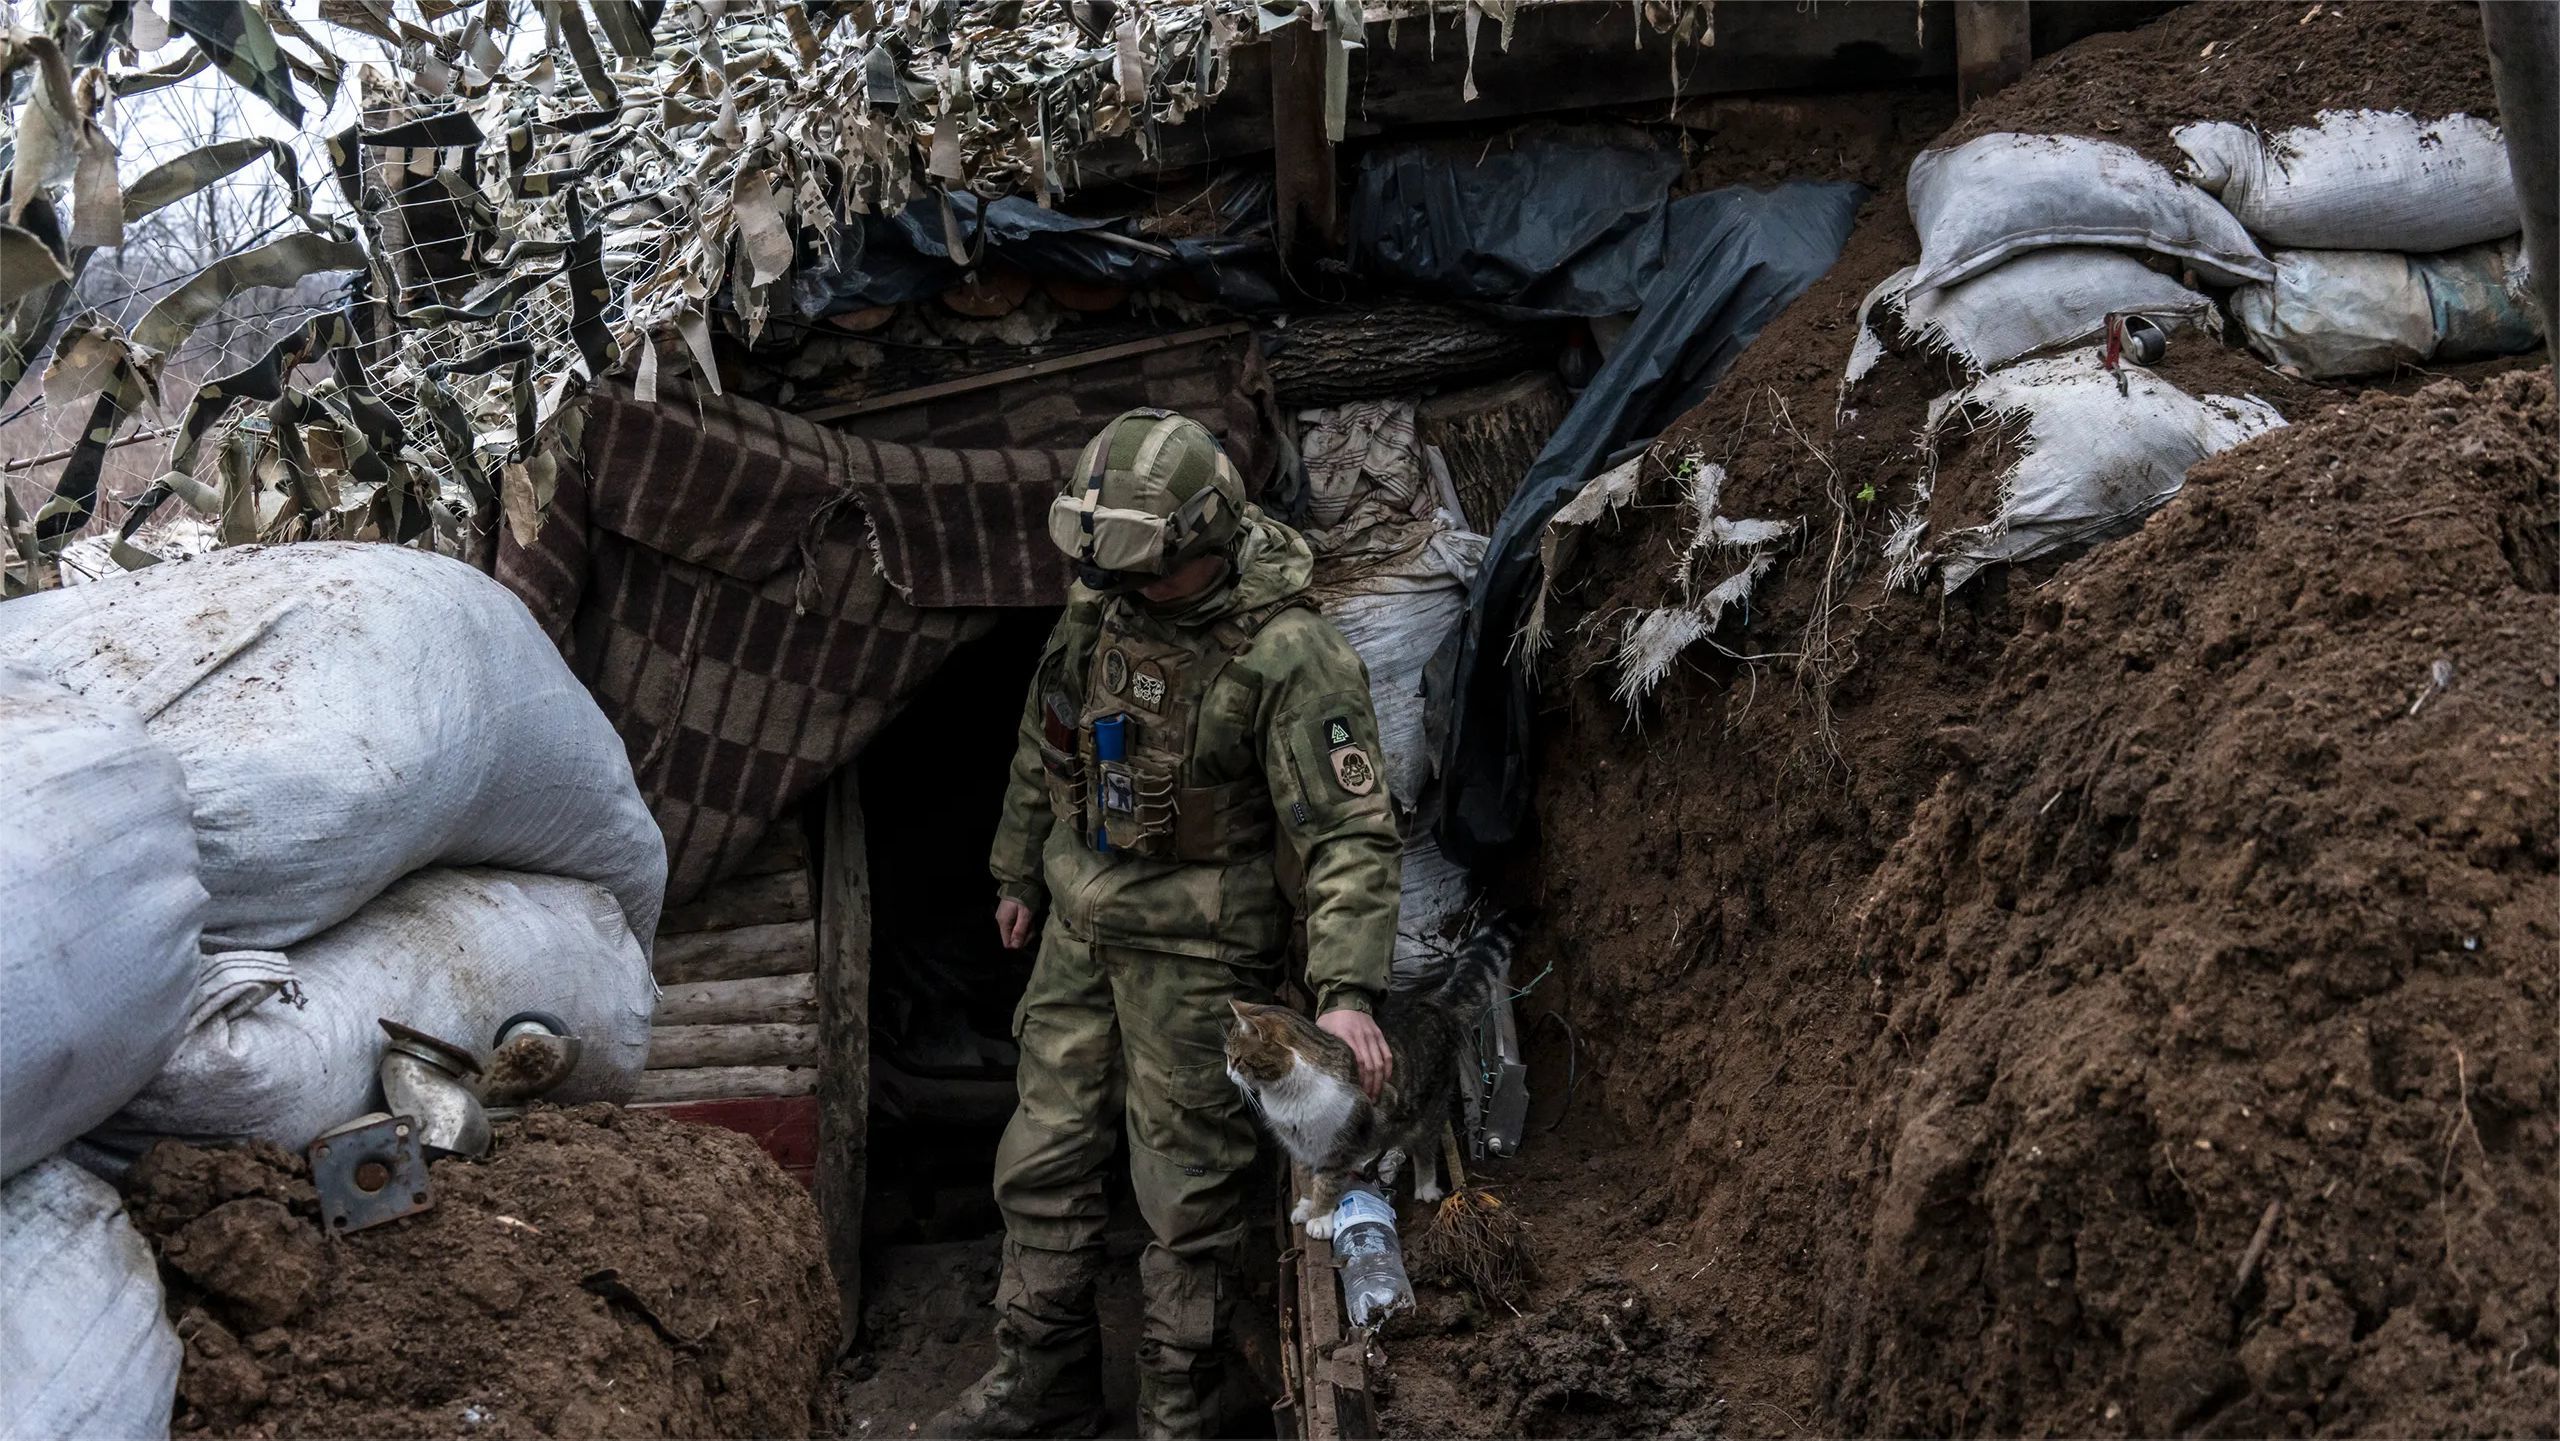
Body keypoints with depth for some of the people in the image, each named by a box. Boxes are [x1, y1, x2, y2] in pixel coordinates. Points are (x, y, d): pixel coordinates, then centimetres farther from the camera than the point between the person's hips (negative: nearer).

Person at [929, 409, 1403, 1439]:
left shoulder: (1290, 658, -24)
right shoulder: (1100, 601, -3)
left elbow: (1350, 834, -26)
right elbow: (1046, 747, 13)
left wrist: (1346, 988, -35)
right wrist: (1018, 873, 23)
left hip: (1199, 950, -7)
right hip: (1081, 929, 7)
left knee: (1187, 1189, 2)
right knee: (1043, 1161, 14)